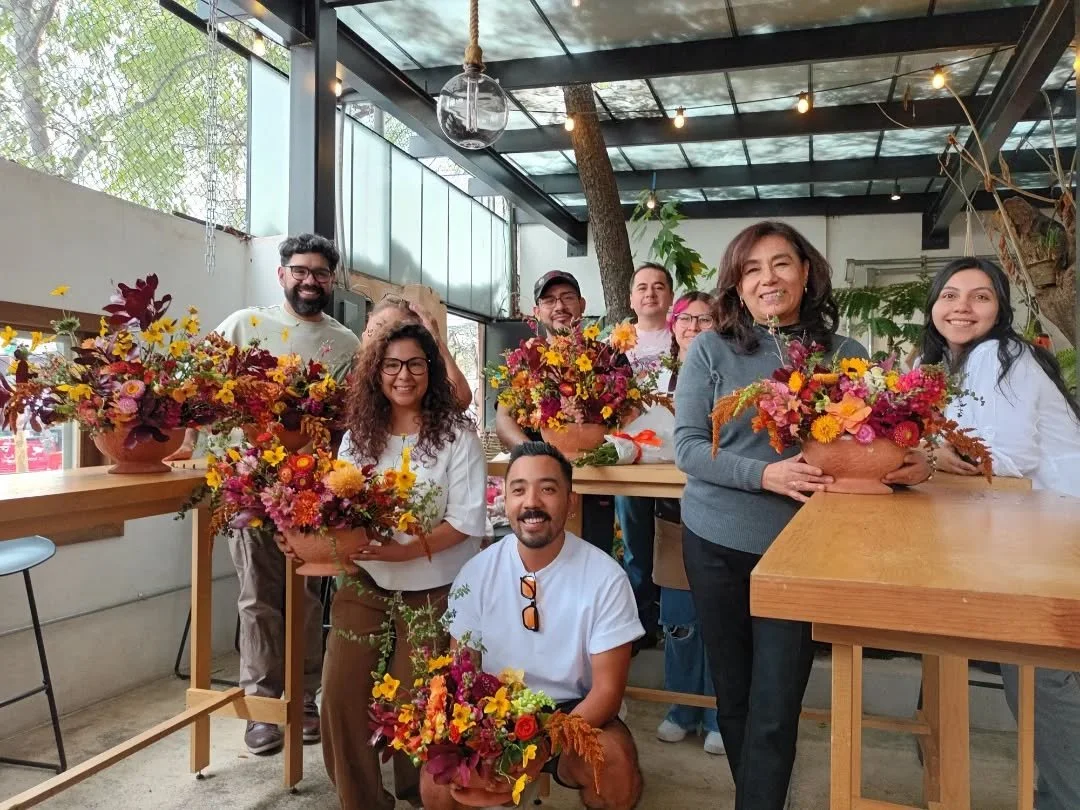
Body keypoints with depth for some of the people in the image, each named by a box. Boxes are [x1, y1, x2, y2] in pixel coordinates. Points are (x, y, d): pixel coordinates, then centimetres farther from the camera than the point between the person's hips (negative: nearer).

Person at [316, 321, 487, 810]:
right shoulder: (359, 435, 4)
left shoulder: (456, 434, -10)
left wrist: (407, 550, -25)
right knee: (341, 694, -1)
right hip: (365, 583, 4)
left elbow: (468, 520, -14)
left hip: (433, 591, -4)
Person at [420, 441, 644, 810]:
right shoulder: (476, 573, -8)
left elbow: (607, 689, -12)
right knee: (439, 778, -23)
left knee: (616, 771, -30)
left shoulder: (605, 578, -14)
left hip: (575, 712, -1)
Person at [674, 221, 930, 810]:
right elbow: (686, 446, -8)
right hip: (717, 544, 1)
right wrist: (766, 475, -22)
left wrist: (911, 467, -15)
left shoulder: (845, 355, 1)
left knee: (775, 709, 2)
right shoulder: (710, 350, -3)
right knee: (734, 695, 16)